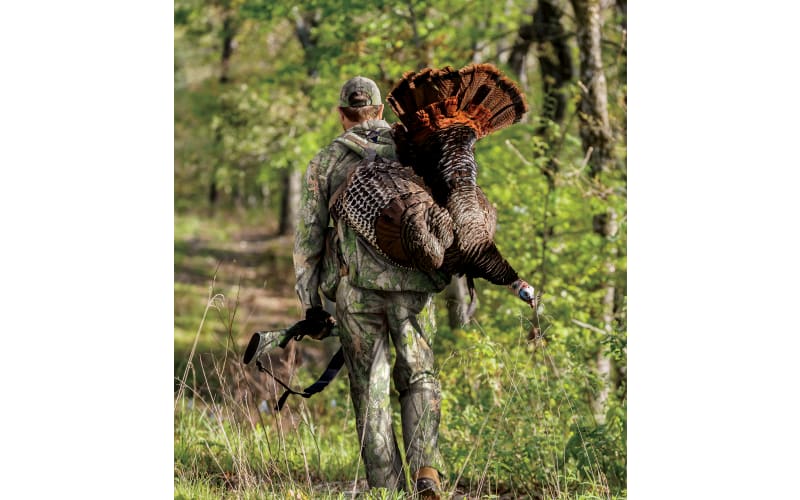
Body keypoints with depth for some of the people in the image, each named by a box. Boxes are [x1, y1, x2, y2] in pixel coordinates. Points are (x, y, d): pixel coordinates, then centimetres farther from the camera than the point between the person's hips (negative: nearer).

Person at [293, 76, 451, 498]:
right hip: (413, 284, 1)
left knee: (370, 389, 8)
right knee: (418, 379, 13)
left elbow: (308, 235, 6)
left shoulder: (325, 161, 7)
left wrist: (310, 302, 11)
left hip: (356, 288, 0)